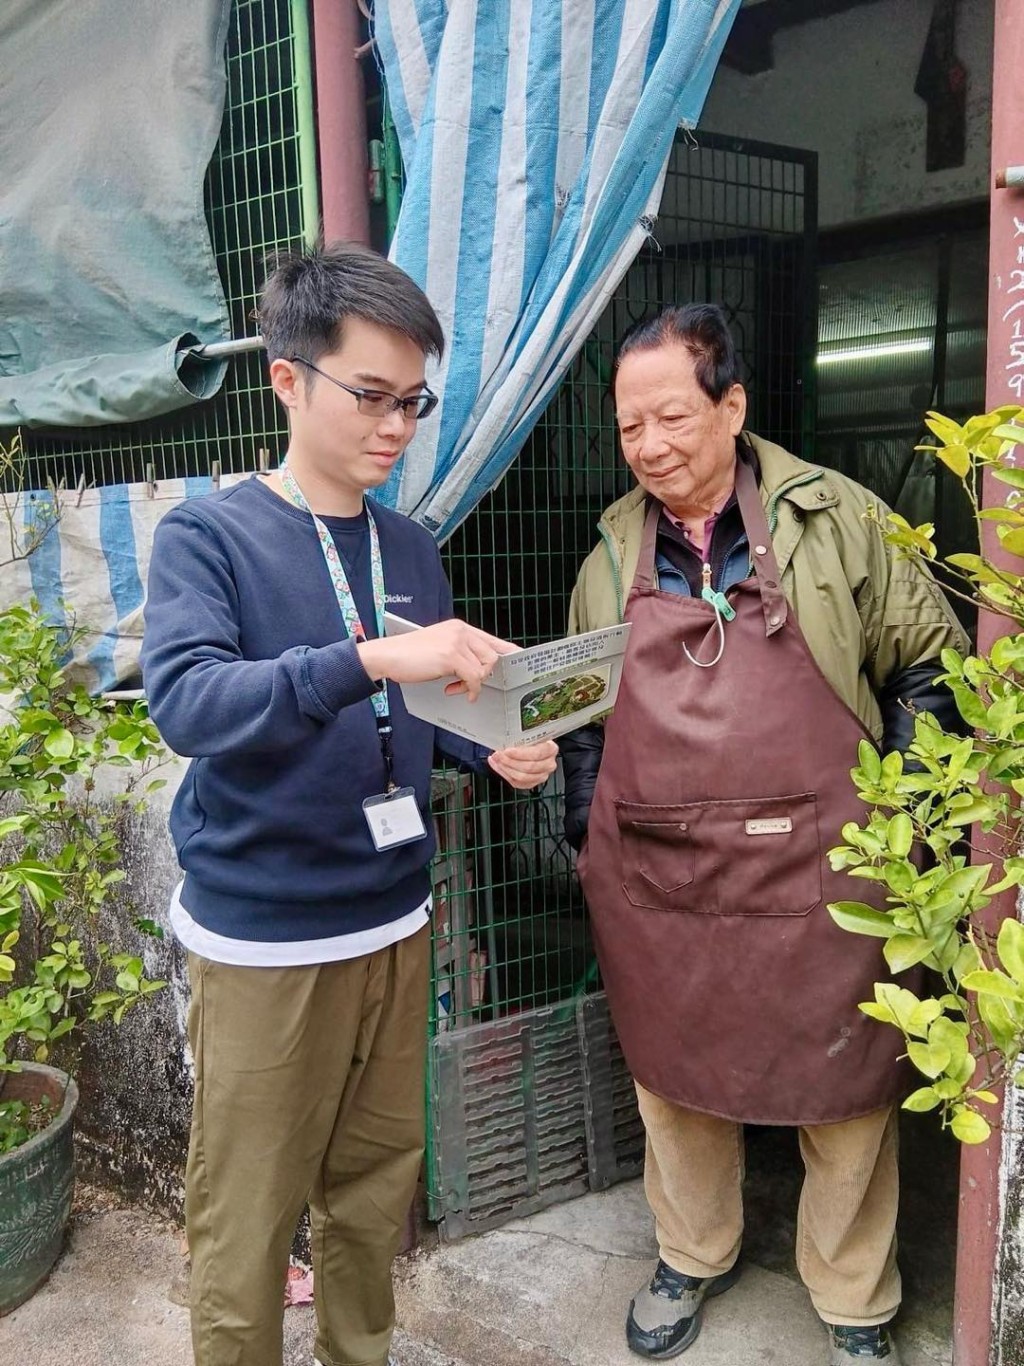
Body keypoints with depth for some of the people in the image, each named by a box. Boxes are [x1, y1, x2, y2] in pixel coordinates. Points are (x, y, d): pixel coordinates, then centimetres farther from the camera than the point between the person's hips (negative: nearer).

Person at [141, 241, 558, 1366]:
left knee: (378, 1190, 20)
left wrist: (497, 753, -5)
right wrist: (367, 659, -37)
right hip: (262, 939, -5)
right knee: (244, 1225, 7)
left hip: (393, 923, 5)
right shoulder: (206, 535, -9)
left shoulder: (409, 551, 6)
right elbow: (185, 700, -26)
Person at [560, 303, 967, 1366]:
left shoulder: (835, 519, -2)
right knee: (673, 1079, 16)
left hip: (818, 873, -2)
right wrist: (587, 841, 11)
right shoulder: (613, 558, 9)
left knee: (845, 1092, 10)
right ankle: (693, 1258, 42)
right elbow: (584, 718, 16)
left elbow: (927, 660, 4)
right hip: (654, 881, 3)